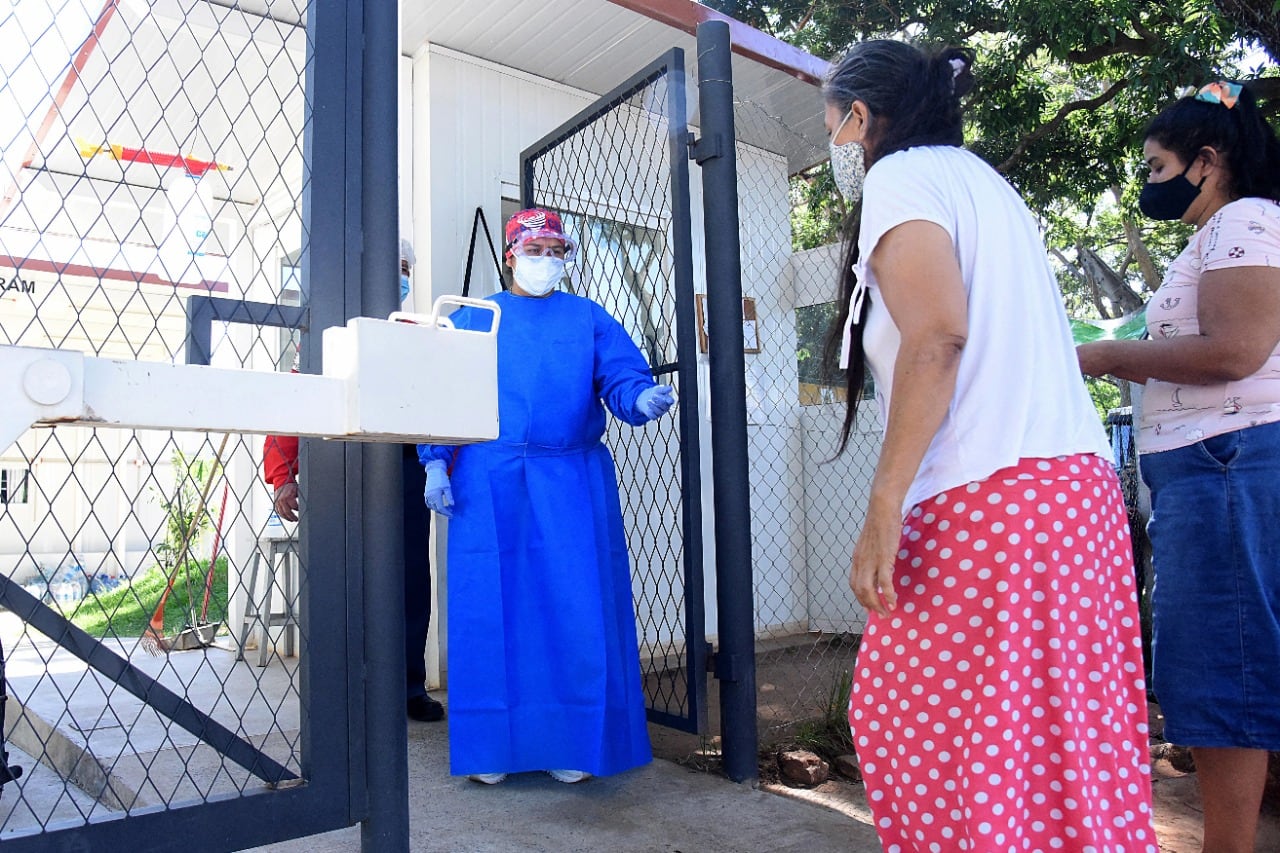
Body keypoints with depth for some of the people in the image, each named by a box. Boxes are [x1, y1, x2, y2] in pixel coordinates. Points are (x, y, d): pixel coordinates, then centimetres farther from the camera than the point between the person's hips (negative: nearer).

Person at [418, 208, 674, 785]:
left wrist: (642, 398, -21)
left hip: (572, 486, 0)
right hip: (487, 488, 0)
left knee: (576, 611, -1)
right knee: (492, 611, 1)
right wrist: (436, 463, -5)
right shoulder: (471, 320, 14)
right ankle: (493, 745, 14)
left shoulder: (589, 319, 13)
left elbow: (622, 380, 2)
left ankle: (574, 745, 12)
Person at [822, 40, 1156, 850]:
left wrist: (883, 510, -20)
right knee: (1066, 733, 13)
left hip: (990, 498, -9)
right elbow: (1008, 343, 19)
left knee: (911, 722, -1)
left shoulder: (900, 175, -2)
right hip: (1080, 487, 9)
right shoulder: (985, 181, 24)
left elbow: (937, 335, -18)